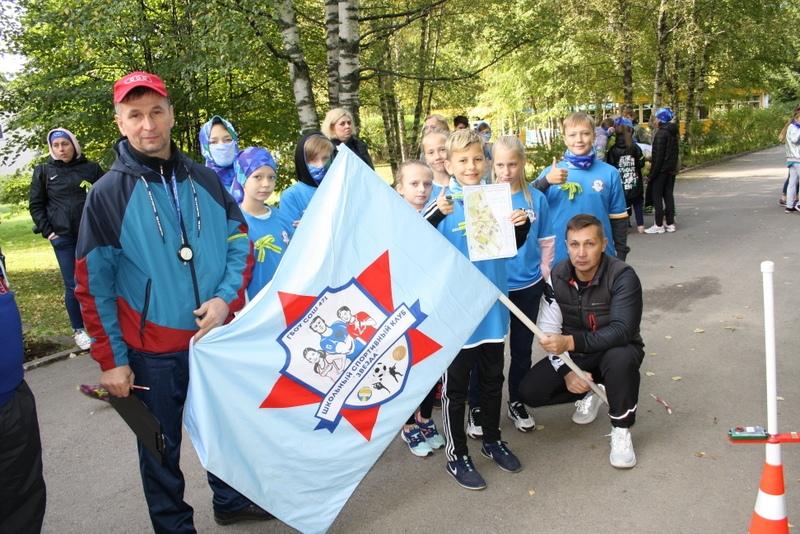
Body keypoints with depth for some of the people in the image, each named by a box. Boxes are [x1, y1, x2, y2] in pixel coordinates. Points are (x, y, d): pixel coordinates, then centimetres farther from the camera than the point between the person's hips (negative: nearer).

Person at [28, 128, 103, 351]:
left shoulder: (91, 168, 4)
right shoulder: (43, 171, 4)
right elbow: (35, 205, 8)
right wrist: (46, 231, -1)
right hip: (63, 237, 0)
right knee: (73, 284, 2)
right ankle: (78, 330, 14)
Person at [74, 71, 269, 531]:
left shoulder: (205, 180, 0)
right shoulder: (108, 193, -9)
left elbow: (240, 244, 5)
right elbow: (95, 285, -7)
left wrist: (226, 298, -12)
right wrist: (111, 359, -9)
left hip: (218, 337, 3)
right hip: (152, 350, -3)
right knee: (161, 446, 14)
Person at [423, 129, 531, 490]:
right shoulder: (443, 203, -12)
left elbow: (512, 245, 14)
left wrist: (521, 225, -7)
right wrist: (437, 214, -40)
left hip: (492, 305, 5)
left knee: (493, 378, 20)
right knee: (456, 385, 9)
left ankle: (492, 440, 40)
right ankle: (456, 455, 25)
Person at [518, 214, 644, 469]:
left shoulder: (623, 276, -23)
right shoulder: (557, 277, -11)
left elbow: (622, 331, -31)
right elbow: (549, 332, -9)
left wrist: (571, 342, -43)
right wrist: (567, 371, -23)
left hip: (615, 349, -3)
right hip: (573, 354, 4)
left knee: (620, 359, -40)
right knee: (530, 391, -15)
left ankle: (621, 430, -14)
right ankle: (589, 392, 13)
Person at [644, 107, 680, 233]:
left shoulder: (661, 134, -16)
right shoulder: (673, 133, 11)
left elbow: (658, 156, -19)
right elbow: (674, 153, 15)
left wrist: (652, 173, -15)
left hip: (661, 170, -8)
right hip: (671, 169, 8)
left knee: (657, 196, -2)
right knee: (668, 195, 12)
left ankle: (658, 225, 0)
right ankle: (670, 223, 15)